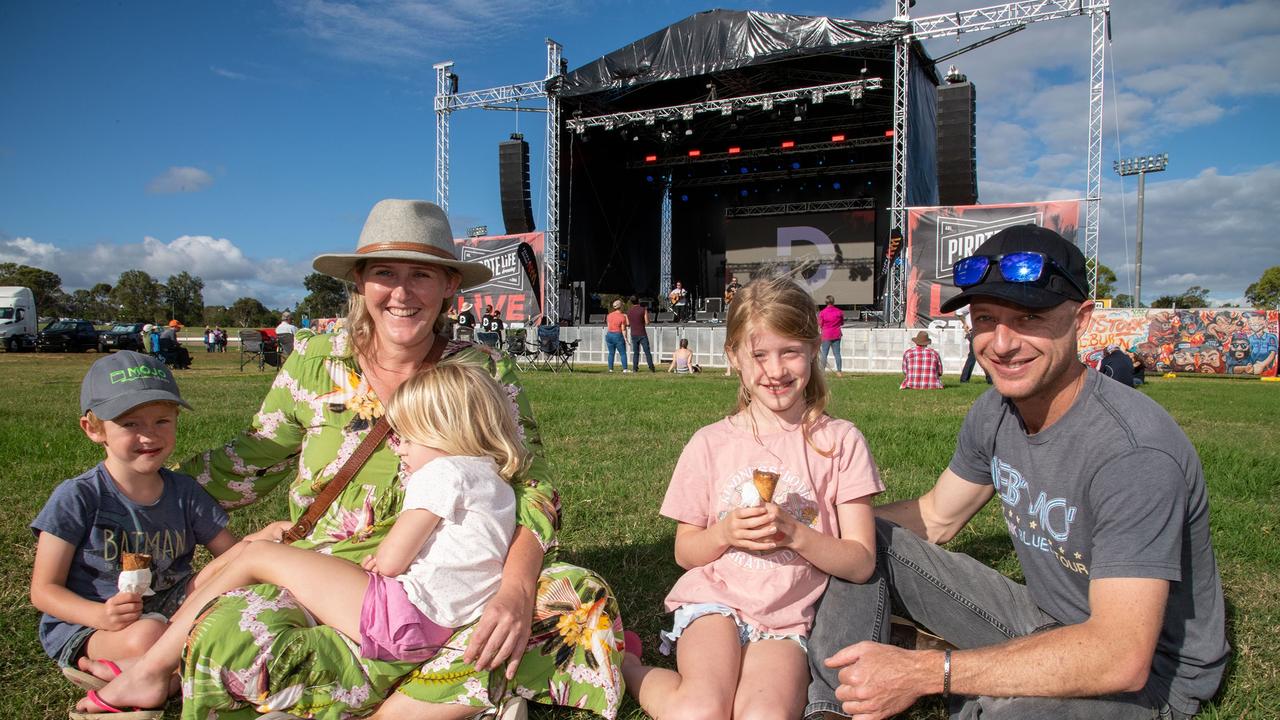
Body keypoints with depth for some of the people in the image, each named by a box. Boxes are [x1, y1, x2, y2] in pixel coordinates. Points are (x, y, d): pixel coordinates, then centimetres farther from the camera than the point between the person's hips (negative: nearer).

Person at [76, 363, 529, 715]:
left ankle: (151, 670, 8)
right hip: (434, 629, 10)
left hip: (402, 615, -10)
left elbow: (391, 560, -11)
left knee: (255, 556, 0)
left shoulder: (443, 471, -9)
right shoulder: (496, 483, 19)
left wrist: (376, 558, 10)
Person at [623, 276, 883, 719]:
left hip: (787, 620, 1)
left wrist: (794, 532, -18)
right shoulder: (710, 443, 2)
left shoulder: (839, 442, -1)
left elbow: (861, 563, -2)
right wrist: (726, 532, -12)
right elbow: (684, 551, 8)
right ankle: (626, 667, 1)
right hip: (714, 600, 0)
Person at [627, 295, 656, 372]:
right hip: (642, 334, -3)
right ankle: (651, 368, -4)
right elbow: (647, 322, -8)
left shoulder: (629, 311, 3)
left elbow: (628, 324, 7)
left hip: (633, 335, 4)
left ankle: (635, 368, 5)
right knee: (647, 352, -1)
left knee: (635, 352, 11)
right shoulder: (643, 309, -8)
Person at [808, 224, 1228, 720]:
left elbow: (1122, 658, -35)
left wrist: (927, 671, -37)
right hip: (1045, 618, 7)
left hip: (1149, 673, -7)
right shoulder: (995, 412, -6)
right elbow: (936, 518, 7)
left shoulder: (1132, 450, -31)